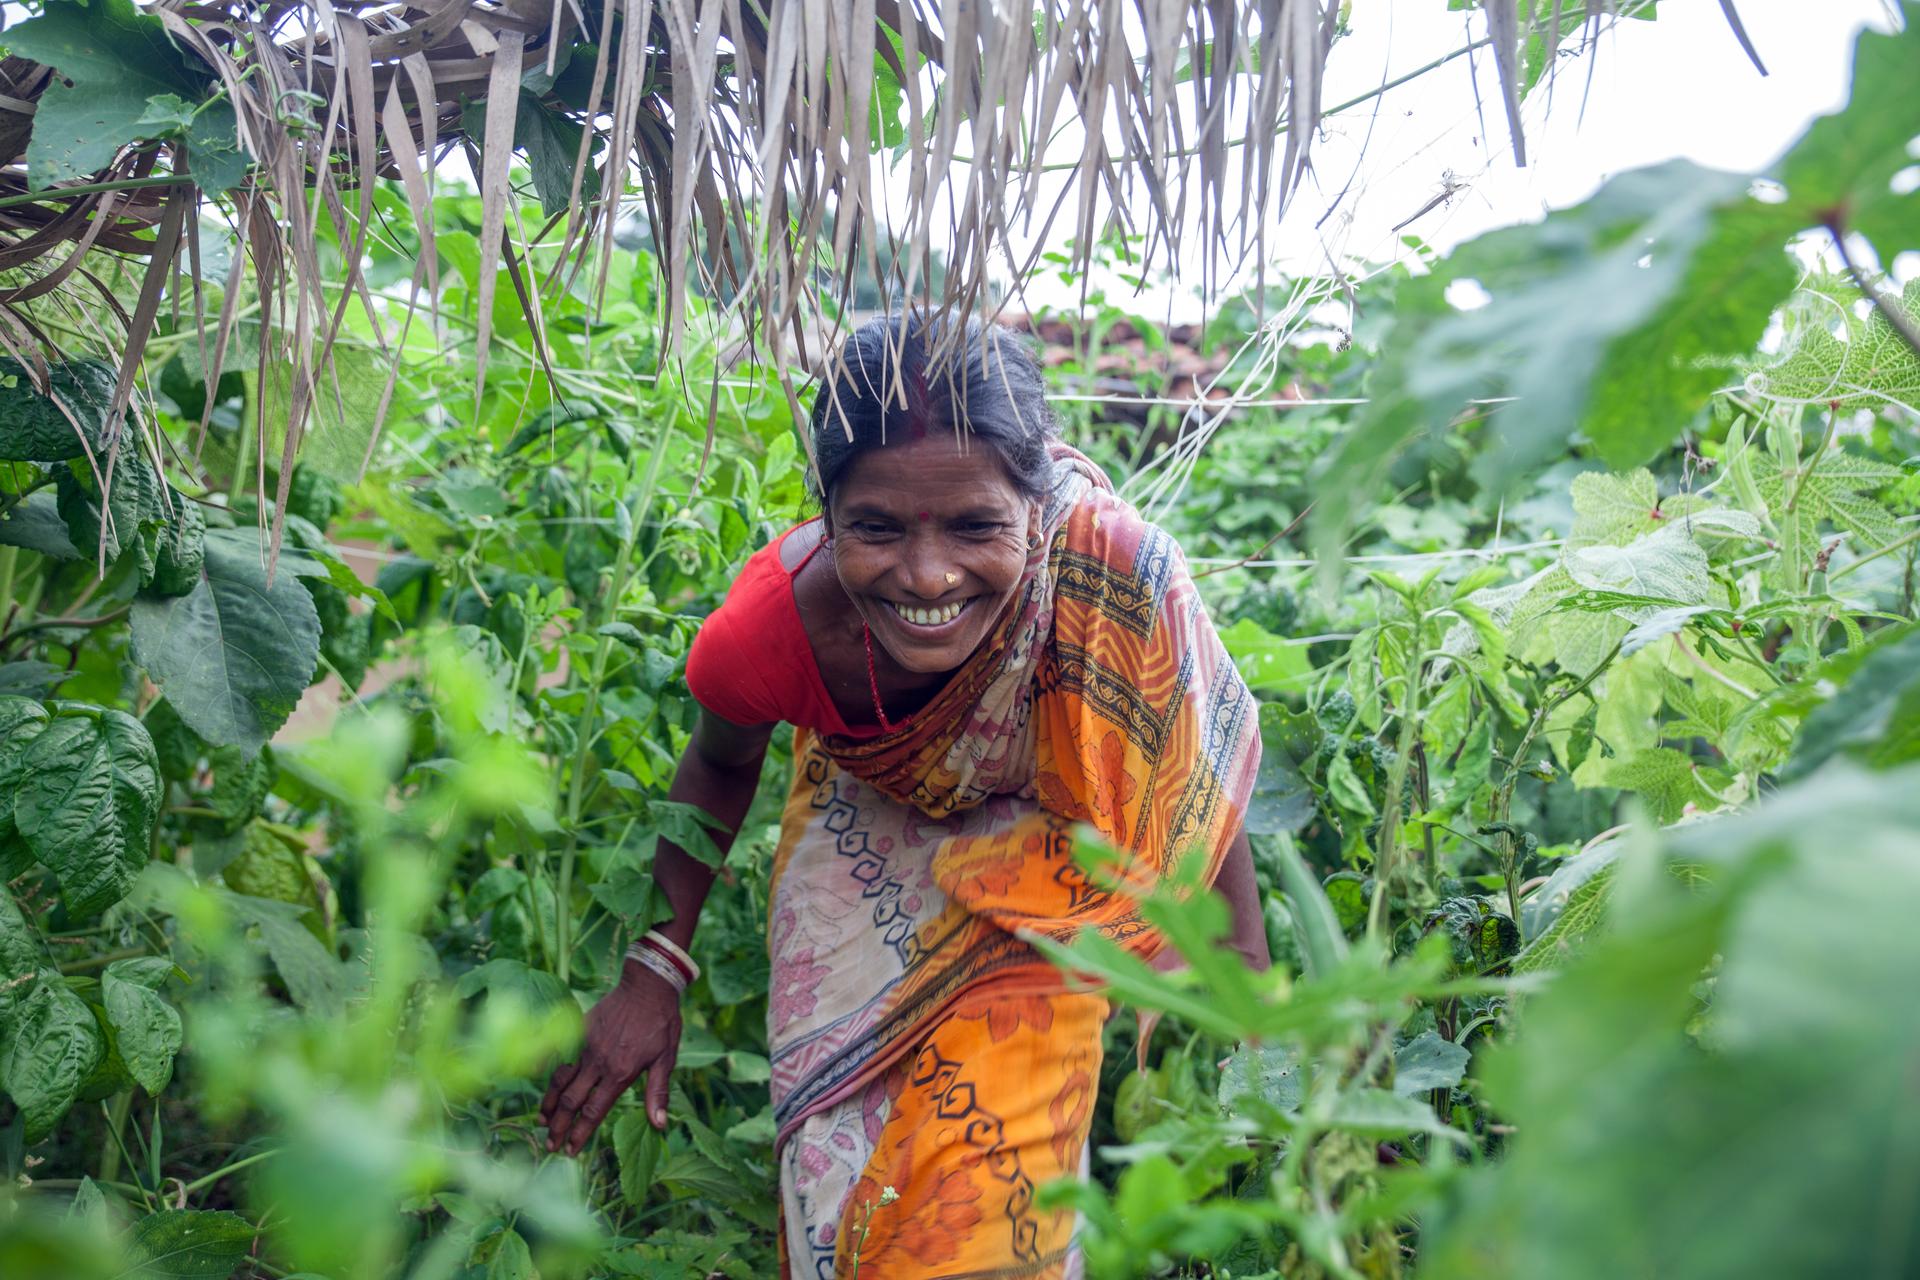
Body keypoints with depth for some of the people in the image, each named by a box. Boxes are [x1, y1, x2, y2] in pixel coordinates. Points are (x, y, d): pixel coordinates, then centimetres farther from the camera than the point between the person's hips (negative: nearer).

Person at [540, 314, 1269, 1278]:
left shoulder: (1118, 576, -40)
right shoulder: (775, 624, -34)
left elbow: (1198, 777, -19)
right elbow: (719, 765, -8)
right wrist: (656, 966, -9)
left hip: (1044, 856, -1)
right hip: (872, 832, 1)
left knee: (996, 1173, -5)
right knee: (846, 1152, 5)